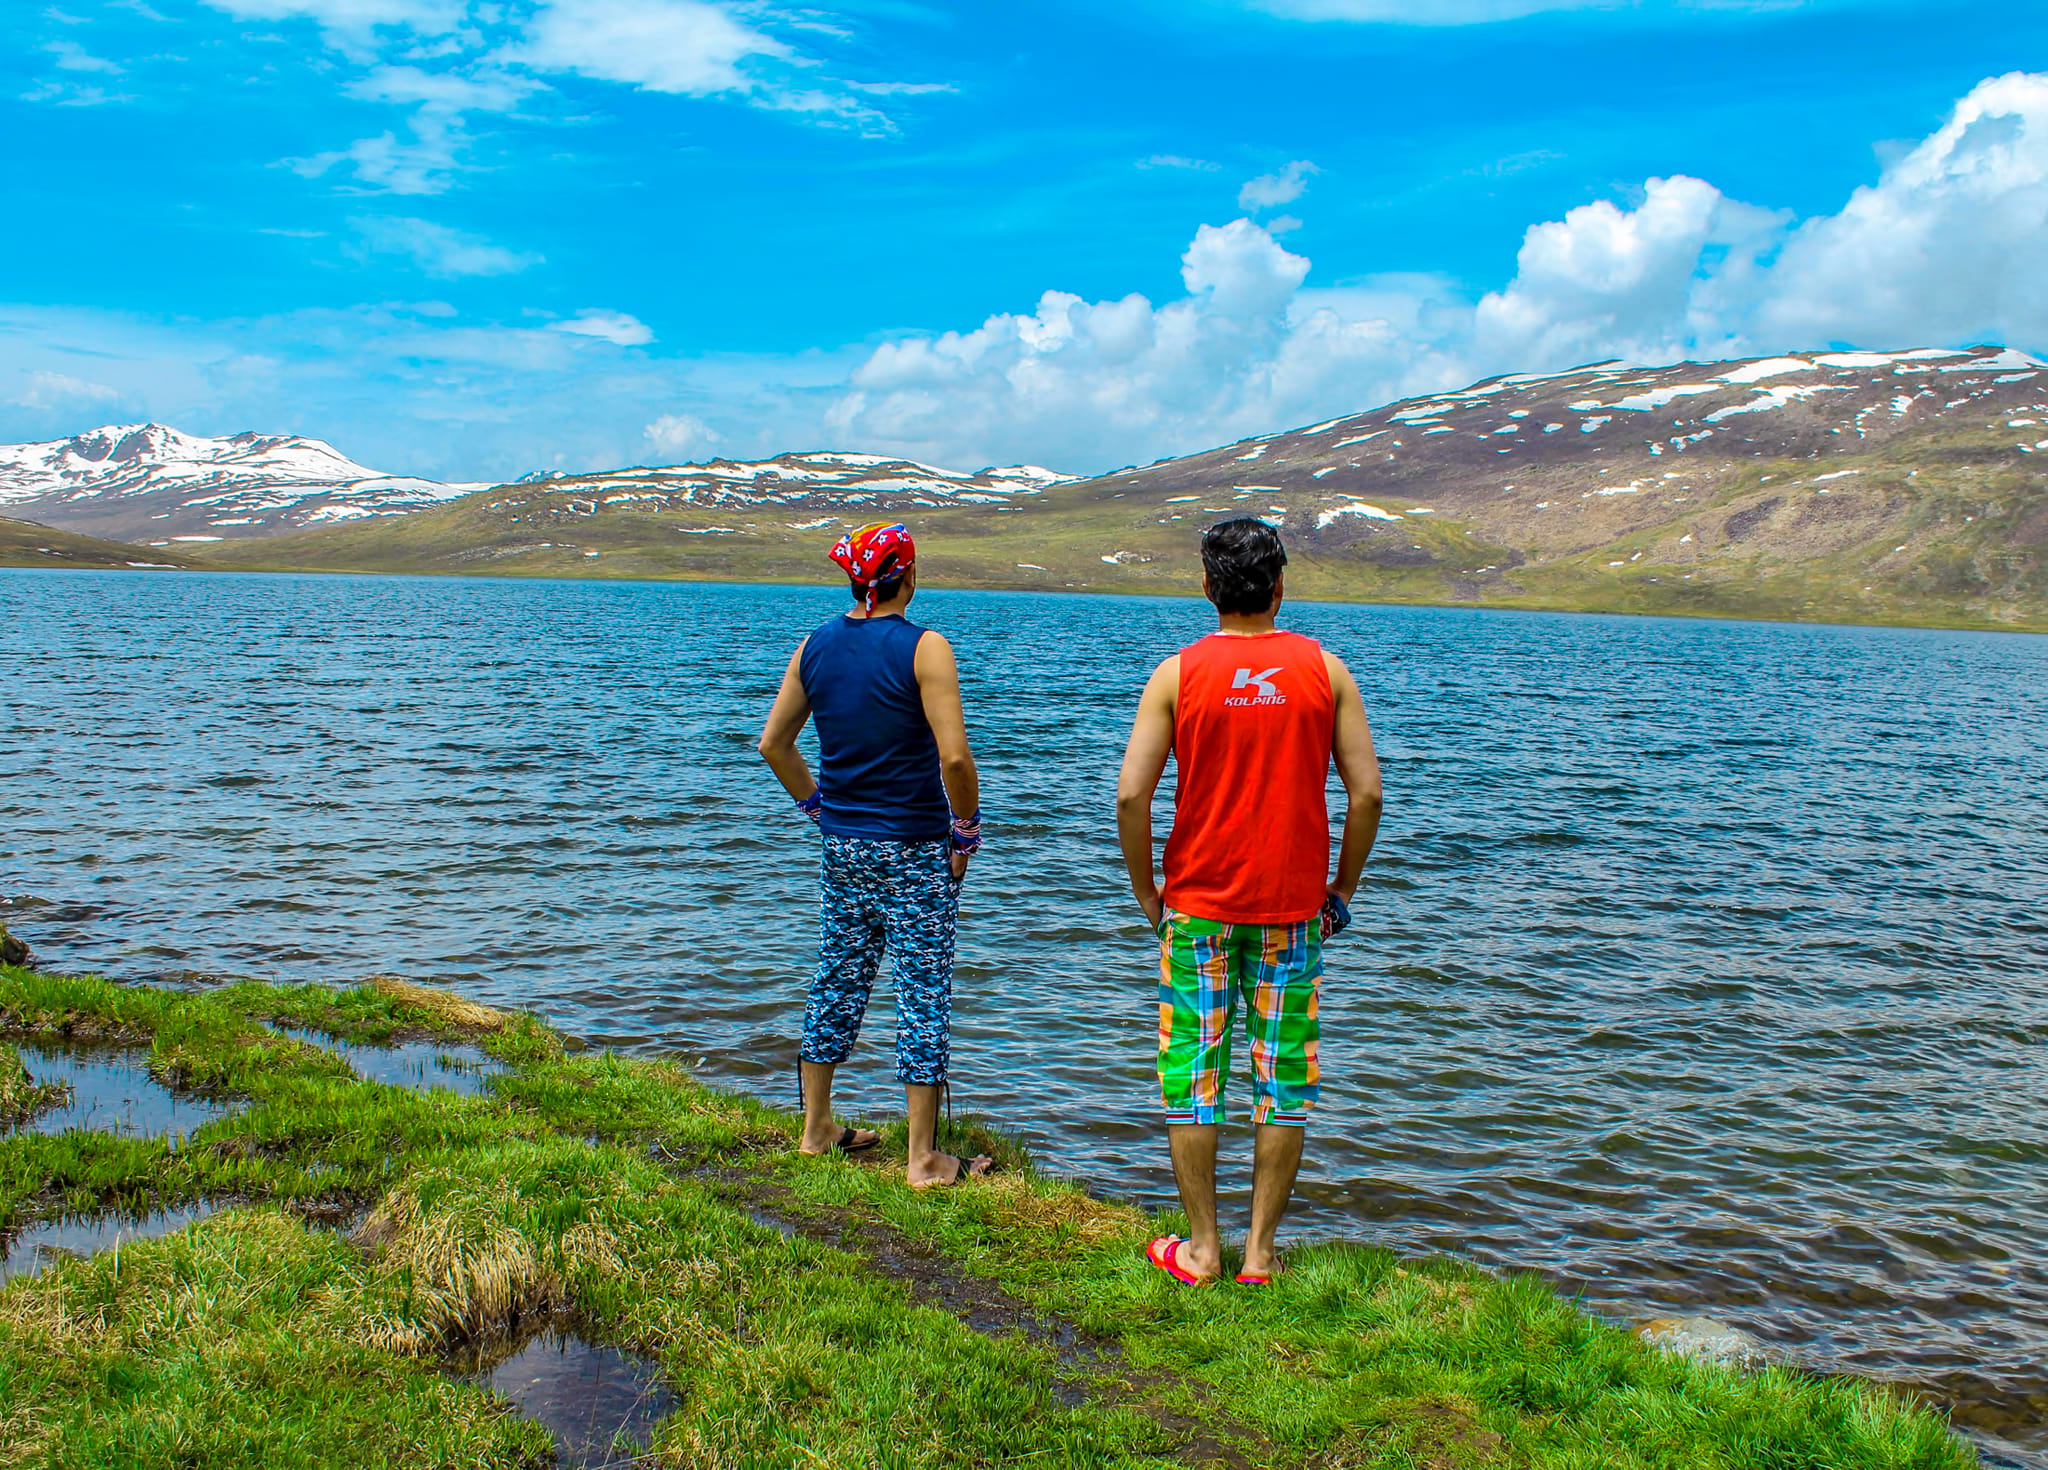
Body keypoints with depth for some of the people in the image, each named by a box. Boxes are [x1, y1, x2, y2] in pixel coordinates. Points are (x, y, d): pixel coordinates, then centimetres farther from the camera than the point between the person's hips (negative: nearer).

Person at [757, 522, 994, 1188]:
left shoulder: (814, 647, 4)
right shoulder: (924, 649, -13)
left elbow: (773, 744, 9)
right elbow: (954, 757, -20)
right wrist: (966, 831, -6)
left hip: (841, 843, 6)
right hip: (913, 848, -6)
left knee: (836, 983, 17)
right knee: (923, 993, 2)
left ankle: (817, 1129, 29)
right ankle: (924, 1159, 8)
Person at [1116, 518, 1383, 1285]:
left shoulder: (1177, 673, -4)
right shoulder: (1324, 669, -1)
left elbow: (1130, 794, -10)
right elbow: (1367, 791, -3)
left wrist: (1146, 892, 3)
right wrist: (1342, 888, 8)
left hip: (1199, 904, -1)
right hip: (1293, 907, 1)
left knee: (1193, 1072, 9)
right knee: (1284, 1078, 10)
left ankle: (1200, 1248, 16)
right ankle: (1260, 1250, 16)